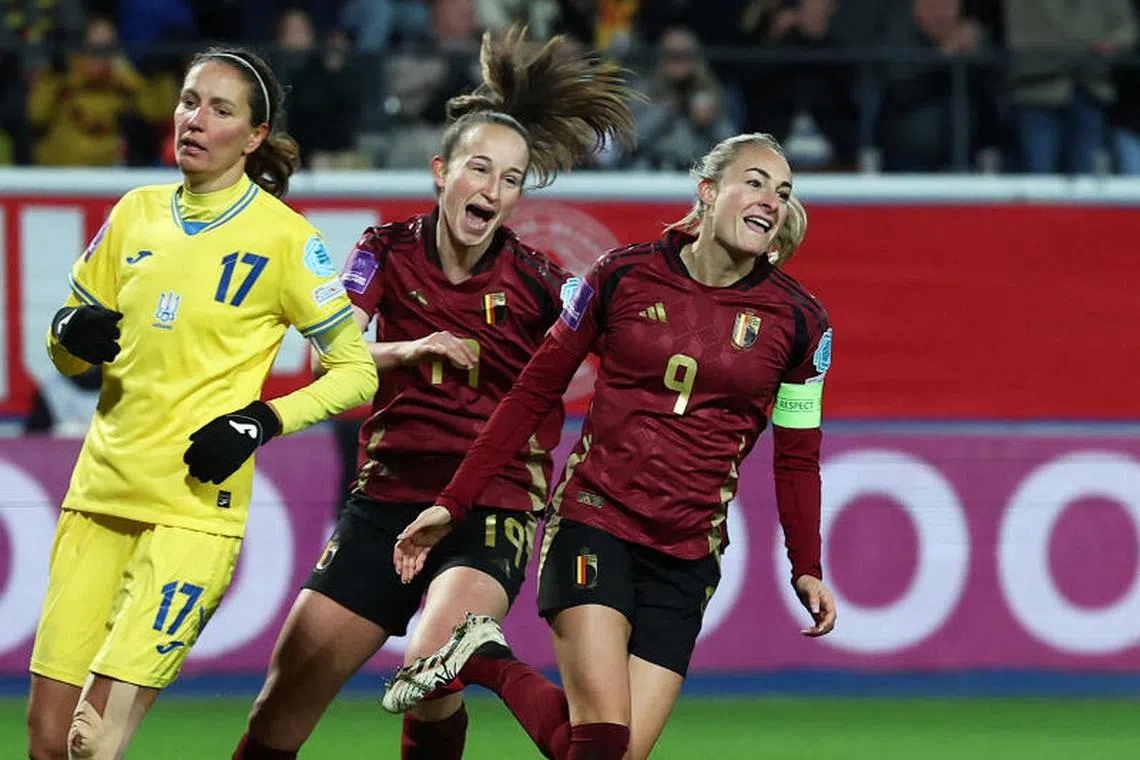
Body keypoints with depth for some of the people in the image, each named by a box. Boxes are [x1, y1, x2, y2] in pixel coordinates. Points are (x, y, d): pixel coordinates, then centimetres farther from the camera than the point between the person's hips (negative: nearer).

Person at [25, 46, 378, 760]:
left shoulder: (283, 237, -4)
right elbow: (69, 353, 20)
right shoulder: (137, 213, 10)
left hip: (196, 507, -5)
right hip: (100, 492, 5)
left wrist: (263, 422, -13)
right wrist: (72, 334, -4)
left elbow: (356, 371, 1)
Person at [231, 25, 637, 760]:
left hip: (494, 508, -3)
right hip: (388, 499, 3)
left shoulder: (539, 283, -4)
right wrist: (410, 351, -24)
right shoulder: (389, 251, 1)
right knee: (292, 685, 1)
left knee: (431, 670, -30)